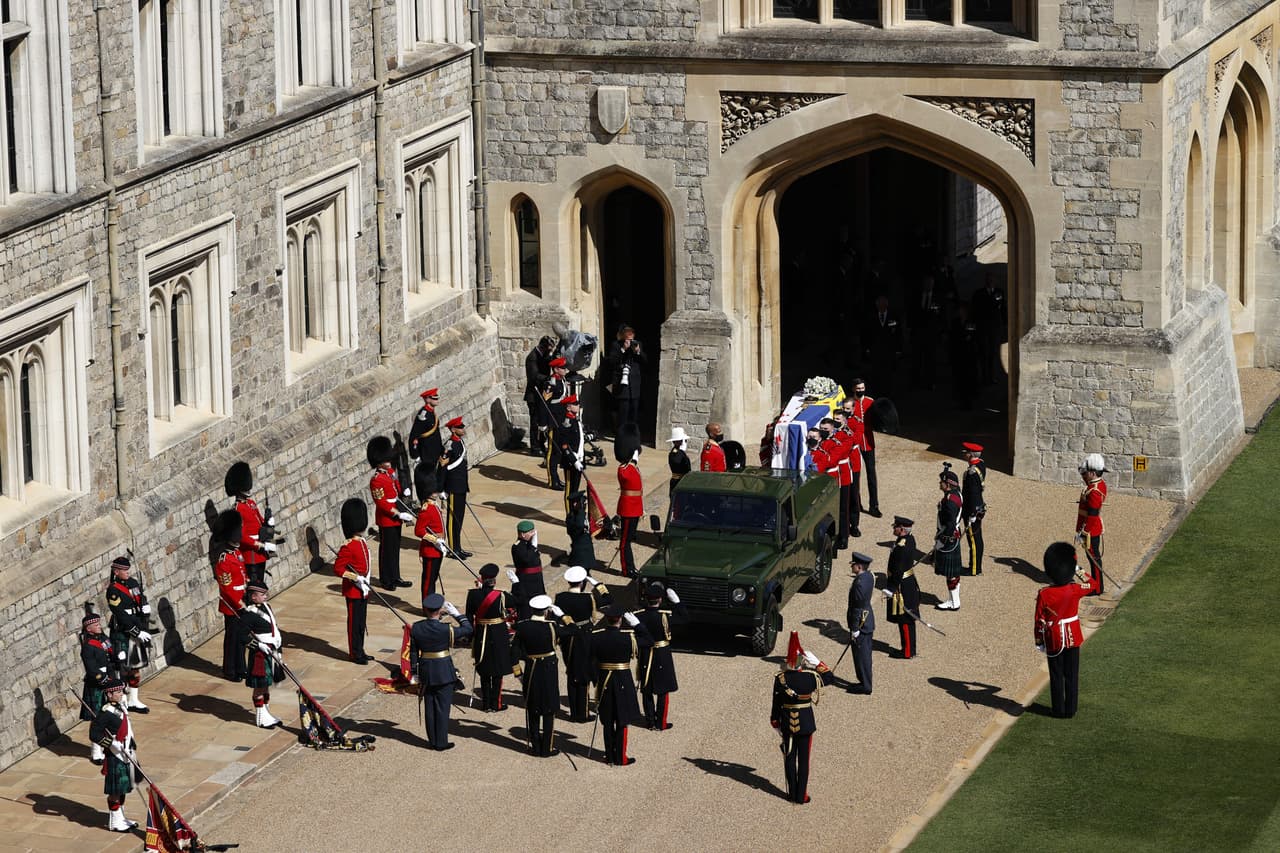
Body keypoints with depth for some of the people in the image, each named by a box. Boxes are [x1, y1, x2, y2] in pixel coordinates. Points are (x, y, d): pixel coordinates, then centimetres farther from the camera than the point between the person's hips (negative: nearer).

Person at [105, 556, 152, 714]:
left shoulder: (134, 583, 8)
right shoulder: (113, 590, -15)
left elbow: (144, 605, 14)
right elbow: (122, 616, -19)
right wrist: (138, 632, -20)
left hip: (139, 632, 8)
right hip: (123, 634, -8)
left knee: (136, 667, 14)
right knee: (124, 669, -3)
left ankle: (133, 701, 24)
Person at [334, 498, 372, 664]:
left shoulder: (363, 543, 9)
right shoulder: (348, 547, -19)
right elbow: (337, 568, -20)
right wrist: (355, 577, -27)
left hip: (363, 590, 9)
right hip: (353, 591, -9)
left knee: (361, 622, 15)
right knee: (354, 622, 0)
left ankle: (360, 651, 23)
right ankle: (355, 653, 7)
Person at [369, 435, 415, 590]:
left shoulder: (391, 472, 6)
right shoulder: (376, 480, -21)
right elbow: (381, 503, -22)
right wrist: (399, 514, -24)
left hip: (395, 518, 9)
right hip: (386, 519, -9)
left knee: (395, 548, 16)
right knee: (387, 549, 1)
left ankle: (395, 577, 25)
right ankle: (386, 580, 11)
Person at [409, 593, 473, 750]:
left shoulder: (416, 628, -6)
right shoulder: (445, 630, -19)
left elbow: (413, 652, 3)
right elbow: (468, 630, -6)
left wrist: (415, 673, 12)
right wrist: (456, 613, -1)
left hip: (425, 671, 4)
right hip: (444, 672, -4)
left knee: (430, 707, 13)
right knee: (443, 707, 5)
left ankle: (432, 741, 20)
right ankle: (441, 742, 8)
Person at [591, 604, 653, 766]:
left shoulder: (596, 636, -8)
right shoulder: (628, 637, -16)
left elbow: (591, 661, -5)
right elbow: (649, 642, -3)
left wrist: (595, 679, 5)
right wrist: (636, 624, 0)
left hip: (604, 682, 3)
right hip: (623, 682, -3)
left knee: (607, 722, 13)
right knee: (622, 722, 6)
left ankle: (609, 756, 20)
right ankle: (620, 758, 10)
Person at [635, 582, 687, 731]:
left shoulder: (639, 616, -12)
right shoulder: (665, 616, -21)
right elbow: (685, 617, -7)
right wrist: (676, 601, -4)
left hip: (645, 657, 3)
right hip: (662, 657, -3)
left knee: (647, 691, 15)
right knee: (663, 691, 8)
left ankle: (650, 721, 23)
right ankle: (661, 723, 12)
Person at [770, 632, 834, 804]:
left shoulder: (780, 679, -13)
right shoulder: (811, 677, -16)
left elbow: (776, 705, -5)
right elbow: (830, 677, 4)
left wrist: (775, 724, 8)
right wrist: (817, 663, -1)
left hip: (787, 723, 1)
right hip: (806, 723, -1)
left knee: (789, 758, 14)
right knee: (803, 760, 9)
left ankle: (792, 793, 22)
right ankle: (801, 795, 14)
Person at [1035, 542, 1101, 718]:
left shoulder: (1043, 595, -18)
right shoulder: (1075, 590, -15)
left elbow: (1039, 621, -10)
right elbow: (1097, 587, 5)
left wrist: (1039, 642, 2)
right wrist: (1081, 572, 9)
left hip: (1053, 640, -1)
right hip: (1073, 638, 1)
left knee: (1056, 676, 11)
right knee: (1071, 675, 12)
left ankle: (1059, 710, 18)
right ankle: (1070, 709, 17)